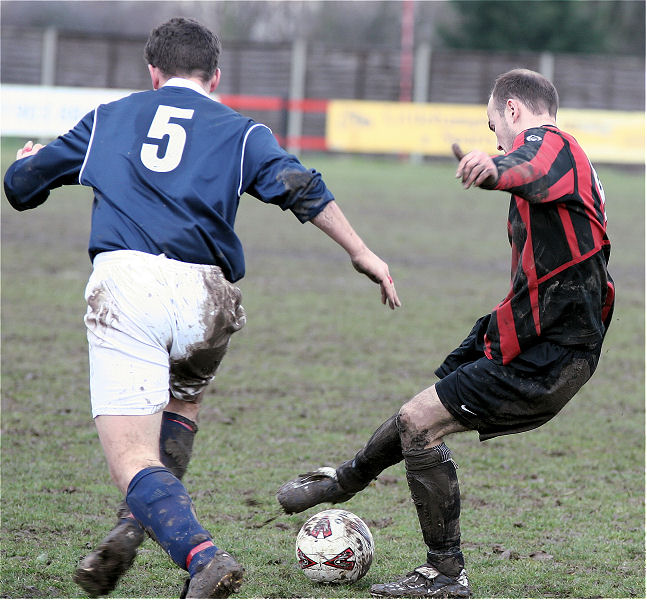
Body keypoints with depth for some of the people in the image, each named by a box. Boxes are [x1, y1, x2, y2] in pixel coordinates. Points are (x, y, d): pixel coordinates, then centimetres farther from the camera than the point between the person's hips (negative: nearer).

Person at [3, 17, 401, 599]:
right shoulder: (239, 130, 18)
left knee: (132, 458, -6)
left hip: (122, 286, -1)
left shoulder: (109, 119, 23)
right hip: (202, 298, 1)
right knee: (182, 403, 31)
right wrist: (361, 253, 6)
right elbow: (298, 187, 0)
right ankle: (132, 529, 12)